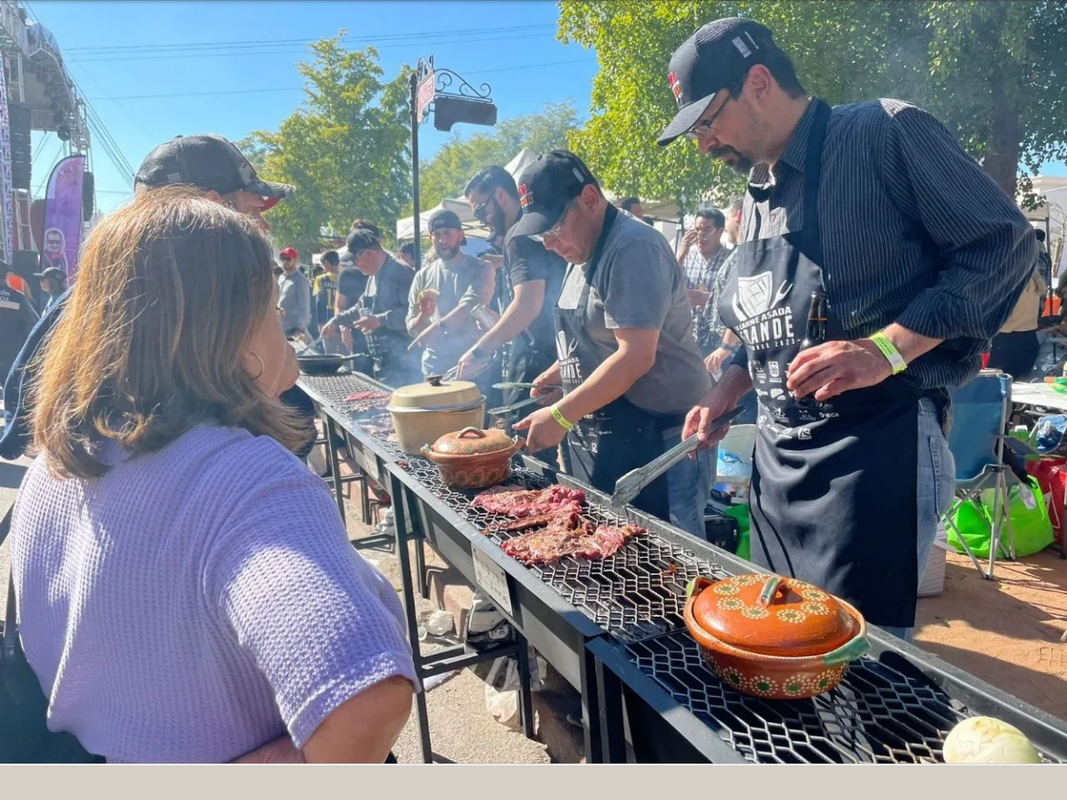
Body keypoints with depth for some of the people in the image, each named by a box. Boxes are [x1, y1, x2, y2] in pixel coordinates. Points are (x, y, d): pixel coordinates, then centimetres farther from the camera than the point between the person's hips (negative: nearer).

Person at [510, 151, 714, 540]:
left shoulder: (633, 248, -16)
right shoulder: (583, 252, 14)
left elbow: (636, 355, -24)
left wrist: (561, 416, -21)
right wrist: (563, 369, 8)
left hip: (655, 437, -9)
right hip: (599, 437, 9)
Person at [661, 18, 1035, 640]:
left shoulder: (886, 133, -7)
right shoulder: (757, 196, 16)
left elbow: (1006, 244, -11)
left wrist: (887, 348, -22)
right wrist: (726, 394, 11)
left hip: (876, 449, -8)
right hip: (778, 457, 8)